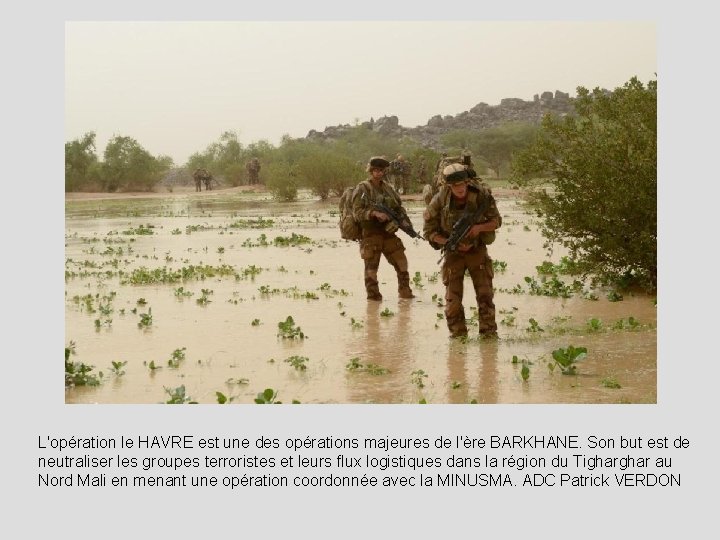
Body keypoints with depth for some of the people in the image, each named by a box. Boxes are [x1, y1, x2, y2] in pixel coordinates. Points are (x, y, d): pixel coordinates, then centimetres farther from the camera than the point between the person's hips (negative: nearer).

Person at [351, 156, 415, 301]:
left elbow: (399, 207, 18)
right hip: (370, 234, -5)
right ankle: (373, 295, 10)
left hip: (388, 233, 5)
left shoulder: (388, 188, 13)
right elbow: (357, 212, -12)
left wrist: (404, 220, -2)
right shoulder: (362, 189, -4)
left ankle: (405, 292, 19)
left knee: (401, 263, 6)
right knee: (371, 267, 0)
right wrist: (374, 213, -25)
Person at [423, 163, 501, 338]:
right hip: (453, 253, 0)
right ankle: (458, 333, 10)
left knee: (485, 294, -4)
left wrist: (479, 227, -23)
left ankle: (489, 332, 4)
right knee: (453, 298, -3)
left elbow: (496, 221, -3)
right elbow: (429, 231, -7)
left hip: (477, 250, 0)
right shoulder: (440, 200, -16)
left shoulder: (482, 194, -14)